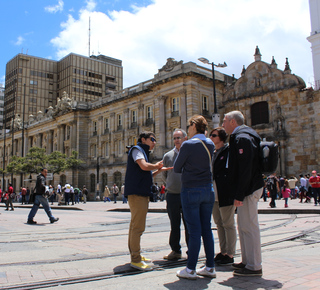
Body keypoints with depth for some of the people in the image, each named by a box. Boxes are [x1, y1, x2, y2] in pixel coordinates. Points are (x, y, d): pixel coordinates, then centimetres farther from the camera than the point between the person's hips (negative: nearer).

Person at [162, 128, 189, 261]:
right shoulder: (168, 156, 8)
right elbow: (164, 175, 17)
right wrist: (172, 185, 11)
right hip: (172, 195, 2)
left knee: (189, 224, 6)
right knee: (174, 225, 9)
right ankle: (175, 250, 21)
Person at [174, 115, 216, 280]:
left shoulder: (188, 145, -12)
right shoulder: (210, 144, 7)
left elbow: (176, 169, -4)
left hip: (191, 190, -6)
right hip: (208, 189, 6)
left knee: (194, 231, -2)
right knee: (207, 229, 11)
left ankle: (190, 269, 8)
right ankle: (210, 267, 18)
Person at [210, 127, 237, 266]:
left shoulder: (228, 150, -8)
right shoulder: (212, 153, 15)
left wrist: (233, 192, -18)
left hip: (225, 194, -8)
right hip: (214, 194, 8)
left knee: (228, 224, 1)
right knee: (219, 224, 13)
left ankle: (230, 254, 10)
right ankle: (223, 252, 23)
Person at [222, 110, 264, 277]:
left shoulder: (242, 138, -15)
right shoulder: (241, 137, 18)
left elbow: (245, 168, -23)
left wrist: (239, 194, -22)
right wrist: (238, 192, 18)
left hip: (249, 189, -11)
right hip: (248, 188, 11)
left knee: (248, 226, -5)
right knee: (243, 226, 16)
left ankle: (254, 267, 3)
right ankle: (247, 261, 26)